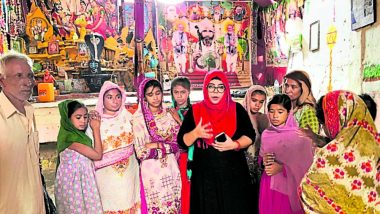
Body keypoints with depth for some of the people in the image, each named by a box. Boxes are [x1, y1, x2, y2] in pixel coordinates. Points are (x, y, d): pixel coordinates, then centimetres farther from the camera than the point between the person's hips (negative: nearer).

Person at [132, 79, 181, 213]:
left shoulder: (169, 115, 3)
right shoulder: (139, 118, -9)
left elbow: (177, 144, 0)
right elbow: (141, 152, -14)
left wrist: (157, 145, -11)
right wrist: (166, 146, -10)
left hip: (171, 169, 4)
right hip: (151, 170, -3)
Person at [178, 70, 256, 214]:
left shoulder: (237, 109, 0)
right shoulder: (194, 111, 0)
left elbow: (250, 136, 0)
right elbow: (182, 141, -1)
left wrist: (234, 144, -18)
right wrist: (196, 133, -20)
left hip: (234, 172, 0)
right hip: (204, 174, 0)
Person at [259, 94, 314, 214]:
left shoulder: (299, 135, -10)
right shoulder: (266, 134, 3)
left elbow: (306, 165, -13)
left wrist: (282, 168, -20)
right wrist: (263, 161, -10)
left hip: (289, 185, -4)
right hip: (269, 184, 4)